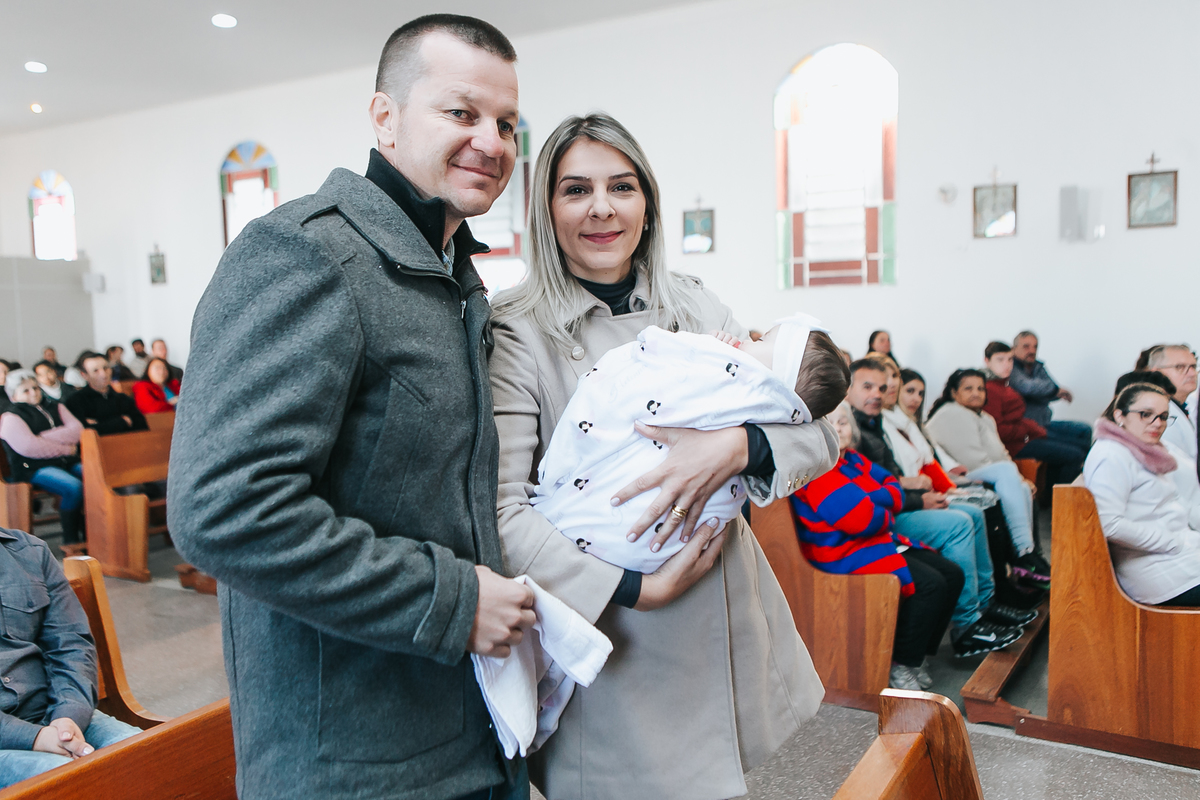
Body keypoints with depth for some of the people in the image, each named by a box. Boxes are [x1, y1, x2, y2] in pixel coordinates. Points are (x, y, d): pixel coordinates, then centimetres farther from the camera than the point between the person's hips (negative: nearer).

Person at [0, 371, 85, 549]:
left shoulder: (55, 407, 21)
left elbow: (77, 430, 4)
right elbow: (29, 447, -12)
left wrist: (46, 438, -9)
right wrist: (66, 449, -6)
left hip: (68, 463, 5)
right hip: (34, 468, -5)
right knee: (74, 487, -33)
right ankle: (70, 542, -21)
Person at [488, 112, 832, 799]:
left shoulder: (695, 307, 3)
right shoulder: (516, 331, -11)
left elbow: (821, 433, 1)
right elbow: (499, 505, -19)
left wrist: (738, 447, -20)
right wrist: (633, 590, -22)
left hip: (728, 634, 5)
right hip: (609, 649, -4)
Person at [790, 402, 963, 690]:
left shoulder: (854, 459, 16)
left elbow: (894, 488, 11)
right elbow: (859, 519, -25)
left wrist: (871, 500, -11)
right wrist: (885, 516, -4)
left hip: (881, 541, 11)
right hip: (845, 554, -11)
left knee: (952, 574, 6)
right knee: (929, 584, -22)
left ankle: (919, 655, 13)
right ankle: (901, 667, -8)